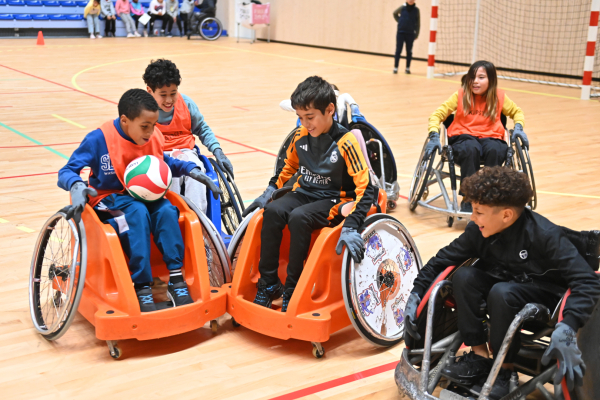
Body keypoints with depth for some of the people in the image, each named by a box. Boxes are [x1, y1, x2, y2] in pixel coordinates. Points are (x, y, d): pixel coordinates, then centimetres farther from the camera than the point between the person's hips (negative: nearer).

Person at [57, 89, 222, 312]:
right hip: (109, 198, -4)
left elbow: (164, 162, 16)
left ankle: (176, 280, -25)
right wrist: (76, 187, -39)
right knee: (137, 213, -36)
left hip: (144, 196, 4)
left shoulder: (154, 138, -4)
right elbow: (66, 172, -15)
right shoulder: (98, 140, -18)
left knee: (167, 211, -29)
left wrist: (191, 170, -1)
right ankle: (142, 287, -34)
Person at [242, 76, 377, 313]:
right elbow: (288, 167, 21)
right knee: (273, 211, -24)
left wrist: (351, 227, -31)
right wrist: (269, 193, 11)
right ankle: (268, 284, -14)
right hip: (304, 193, 5)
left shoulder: (346, 143, -17)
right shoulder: (300, 136, 0)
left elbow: (365, 188, -21)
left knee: (298, 218, -33)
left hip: (333, 200, -5)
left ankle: (292, 290, -19)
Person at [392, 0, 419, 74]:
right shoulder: (402, 7, -1)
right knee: (398, 51, -2)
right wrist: (399, 21, 10)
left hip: (410, 34, 0)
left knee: (409, 52, 6)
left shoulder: (416, 10, -1)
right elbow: (395, 13, 19)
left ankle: (407, 68, 15)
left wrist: (416, 34, 3)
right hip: (400, 32, 0)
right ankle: (395, 68, 3)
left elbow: (418, 23, 4)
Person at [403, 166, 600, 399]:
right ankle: (479, 356, -10)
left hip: (544, 296, -5)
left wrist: (568, 328, -48)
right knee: (464, 276, -22)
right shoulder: (478, 230, -14)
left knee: (501, 293, -35)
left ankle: (505, 370, -13)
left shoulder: (544, 236, -28)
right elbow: (443, 259, -4)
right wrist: (416, 293, -13)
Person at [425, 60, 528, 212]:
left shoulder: (499, 96, 5)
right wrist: (434, 136, -15)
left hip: (490, 137, 1)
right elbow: (437, 114, 1)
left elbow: (517, 112, 22)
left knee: (495, 150, -35)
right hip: (464, 136, -1)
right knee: (471, 149, -38)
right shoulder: (461, 95, 1)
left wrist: (518, 127, 2)